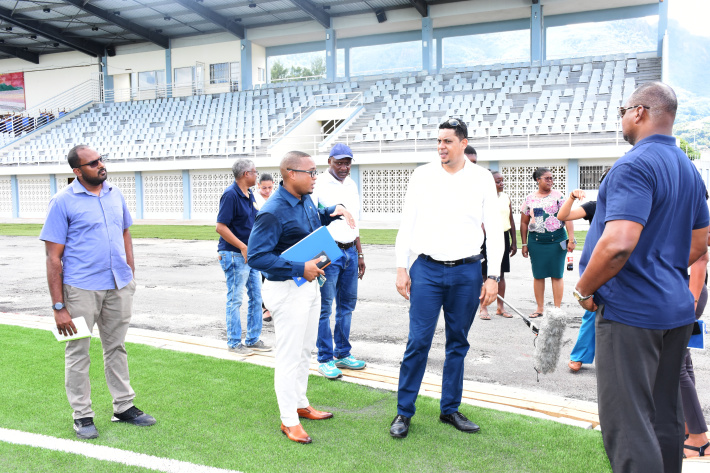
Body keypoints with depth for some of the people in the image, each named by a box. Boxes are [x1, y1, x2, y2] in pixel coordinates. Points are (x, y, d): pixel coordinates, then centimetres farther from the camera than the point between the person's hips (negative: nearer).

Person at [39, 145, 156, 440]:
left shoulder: (115, 195, 7)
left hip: (119, 287, 5)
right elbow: (53, 257, -9)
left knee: (116, 347, 15)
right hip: (81, 289, -5)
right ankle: (82, 415, 21)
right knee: (78, 352, 7)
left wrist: (131, 275, 10)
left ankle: (124, 406, 27)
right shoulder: (63, 202, -8)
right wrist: (58, 306, -12)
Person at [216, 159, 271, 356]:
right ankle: (234, 342, 11)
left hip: (250, 254, 9)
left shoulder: (249, 195, 12)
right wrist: (243, 247, -21)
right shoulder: (230, 195, -15)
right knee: (235, 299, 0)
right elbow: (220, 227, -20)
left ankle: (252, 339, 24)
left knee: (256, 297, 12)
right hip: (234, 255, -9)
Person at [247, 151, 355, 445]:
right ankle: (289, 421, 15)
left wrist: (336, 209, 7)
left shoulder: (306, 200, 5)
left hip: (309, 284, 9)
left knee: (305, 350, 21)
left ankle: (300, 404, 38)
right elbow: (256, 255, -27)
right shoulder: (273, 212, -23)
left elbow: (316, 218, 27)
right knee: (289, 356, 1)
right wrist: (299, 269, -30)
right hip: (287, 290, -9)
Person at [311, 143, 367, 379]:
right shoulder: (319, 184, -7)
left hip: (350, 251, 7)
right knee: (324, 306, -1)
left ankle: (343, 354, 24)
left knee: (347, 304, 12)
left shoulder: (351, 185, 14)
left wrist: (360, 254, 19)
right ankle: (325, 359, 9)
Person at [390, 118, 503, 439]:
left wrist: (493, 276, -2)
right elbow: (407, 224, 5)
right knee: (418, 342, -3)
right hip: (427, 269, -1)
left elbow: (495, 230, 4)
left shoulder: (482, 178, 3)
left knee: (458, 343, 10)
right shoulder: (422, 175, 3)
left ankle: (450, 409, 25)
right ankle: (403, 412, 11)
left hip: (467, 272, 1)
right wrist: (401, 268, -1)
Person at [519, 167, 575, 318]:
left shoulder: (558, 196, 2)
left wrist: (571, 239, -12)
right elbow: (524, 223, 11)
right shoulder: (529, 199, 7)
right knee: (538, 275, 6)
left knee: (557, 275, 1)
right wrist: (524, 244, 8)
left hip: (557, 240, -2)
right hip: (536, 241, 2)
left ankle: (557, 308, 9)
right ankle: (540, 308, 15)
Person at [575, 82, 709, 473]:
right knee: (664, 415, 18)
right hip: (676, 309, 10)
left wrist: (584, 290, -14)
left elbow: (618, 243, -27)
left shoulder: (635, 165, -16)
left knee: (626, 422, -5)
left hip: (630, 310, -10)